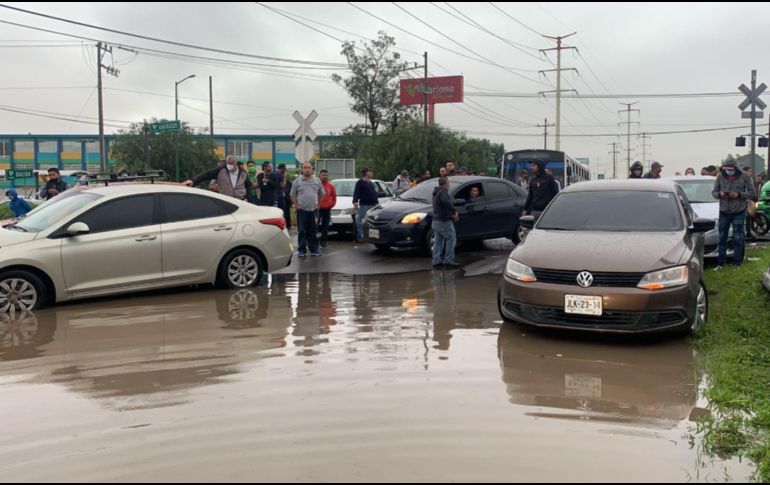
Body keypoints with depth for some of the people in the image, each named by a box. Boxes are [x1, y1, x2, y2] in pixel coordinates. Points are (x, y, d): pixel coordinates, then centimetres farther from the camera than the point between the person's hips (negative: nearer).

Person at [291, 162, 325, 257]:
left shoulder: (317, 181, 8)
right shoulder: (297, 181, 2)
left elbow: (321, 194, 15)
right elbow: (293, 195, 4)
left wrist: (317, 204, 7)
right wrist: (296, 206, -4)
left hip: (313, 210, 2)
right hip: (302, 210, -2)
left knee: (313, 231, 6)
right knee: (302, 231, 1)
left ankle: (314, 249, 13)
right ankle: (301, 250, 6)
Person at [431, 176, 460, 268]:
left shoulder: (436, 193, 19)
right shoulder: (443, 192, -13)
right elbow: (446, 201, -35)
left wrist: (451, 213, 20)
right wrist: (454, 211, -30)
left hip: (436, 220, 10)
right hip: (444, 221, -10)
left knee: (438, 241, 10)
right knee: (451, 239, -4)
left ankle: (436, 261, 9)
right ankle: (448, 260, -6)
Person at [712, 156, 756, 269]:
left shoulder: (744, 177, -3)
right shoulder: (720, 177, 2)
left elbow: (752, 193, -2)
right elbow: (714, 192, 8)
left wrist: (739, 195, -18)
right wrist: (719, 194, -15)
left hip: (739, 212, -2)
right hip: (724, 212, 2)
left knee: (738, 238, 1)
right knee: (722, 237, 5)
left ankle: (737, 263, 9)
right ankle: (720, 263, 12)